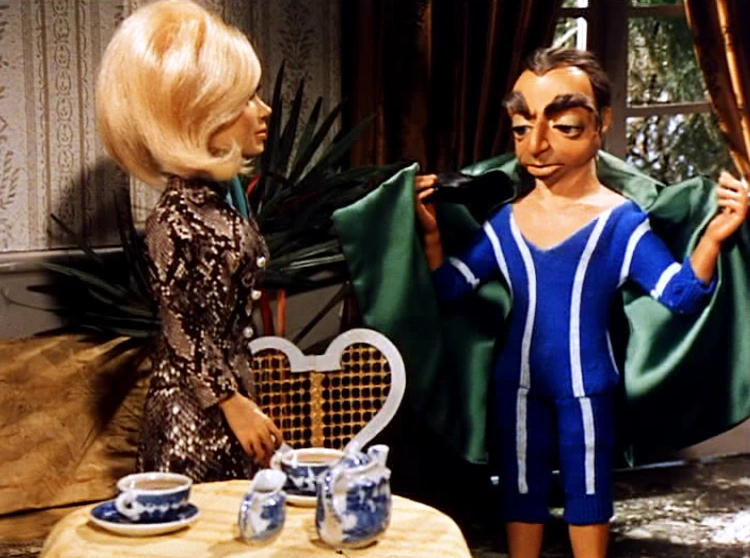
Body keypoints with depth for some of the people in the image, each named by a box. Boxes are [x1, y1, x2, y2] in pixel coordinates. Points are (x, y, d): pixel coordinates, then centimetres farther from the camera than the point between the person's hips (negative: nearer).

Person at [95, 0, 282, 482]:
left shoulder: (224, 200, 9)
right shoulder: (177, 219, -18)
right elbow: (182, 334, -18)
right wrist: (234, 405, -17)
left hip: (230, 393, 9)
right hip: (193, 412, -8)